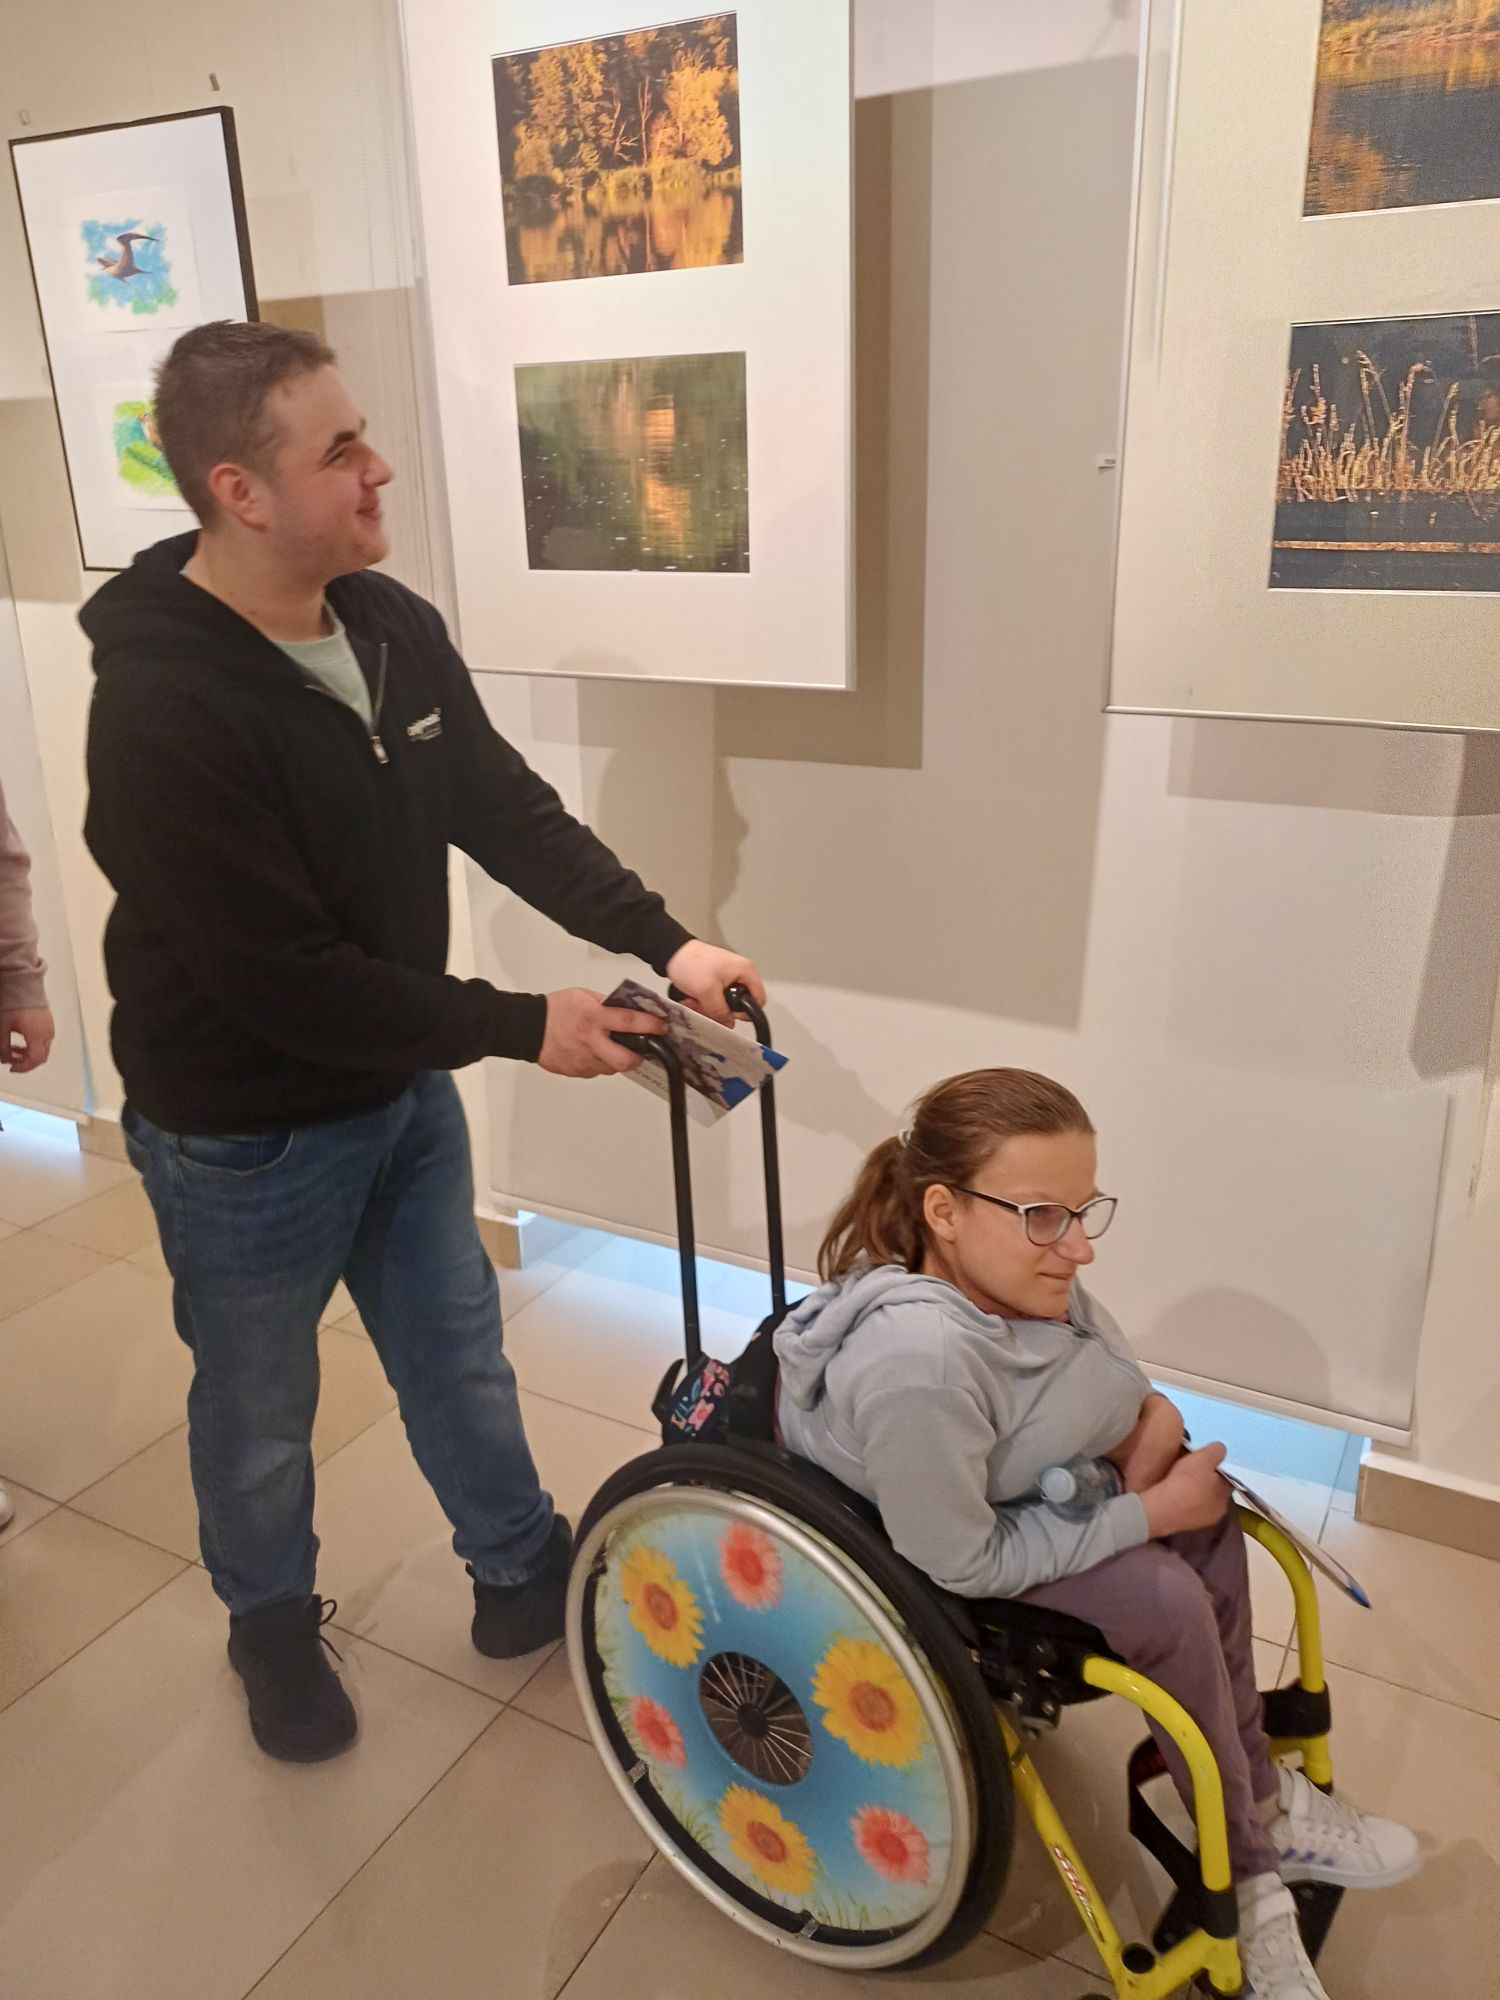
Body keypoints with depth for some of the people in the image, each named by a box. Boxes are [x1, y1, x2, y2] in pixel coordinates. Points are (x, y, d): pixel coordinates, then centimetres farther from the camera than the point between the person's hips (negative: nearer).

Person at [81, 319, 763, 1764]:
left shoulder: (392, 626, -6)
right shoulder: (160, 707, -28)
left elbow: (509, 811, 1)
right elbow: (282, 979, -28)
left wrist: (664, 942, -10)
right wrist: (521, 1028, -22)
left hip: (403, 1089, 6)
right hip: (246, 1140, -6)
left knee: (457, 1352, 22)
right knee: (260, 1409, 18)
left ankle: (521, 1572, 46)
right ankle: (272, 1624, 47)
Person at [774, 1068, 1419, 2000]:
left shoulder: (1014, 1269, -19)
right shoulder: (919, 1363, -42)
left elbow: (1117, 1377, 2)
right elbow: (963, 1564, -28)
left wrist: (1149, 1419, -19)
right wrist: (1149, 1514, -22)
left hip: (1012, 1478, 8)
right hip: (906, 1551, -7)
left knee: (1203, 1497, -3)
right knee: (1167, 1602, -17)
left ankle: (1258, 1792, 14)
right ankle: (1247, 1866, 9)